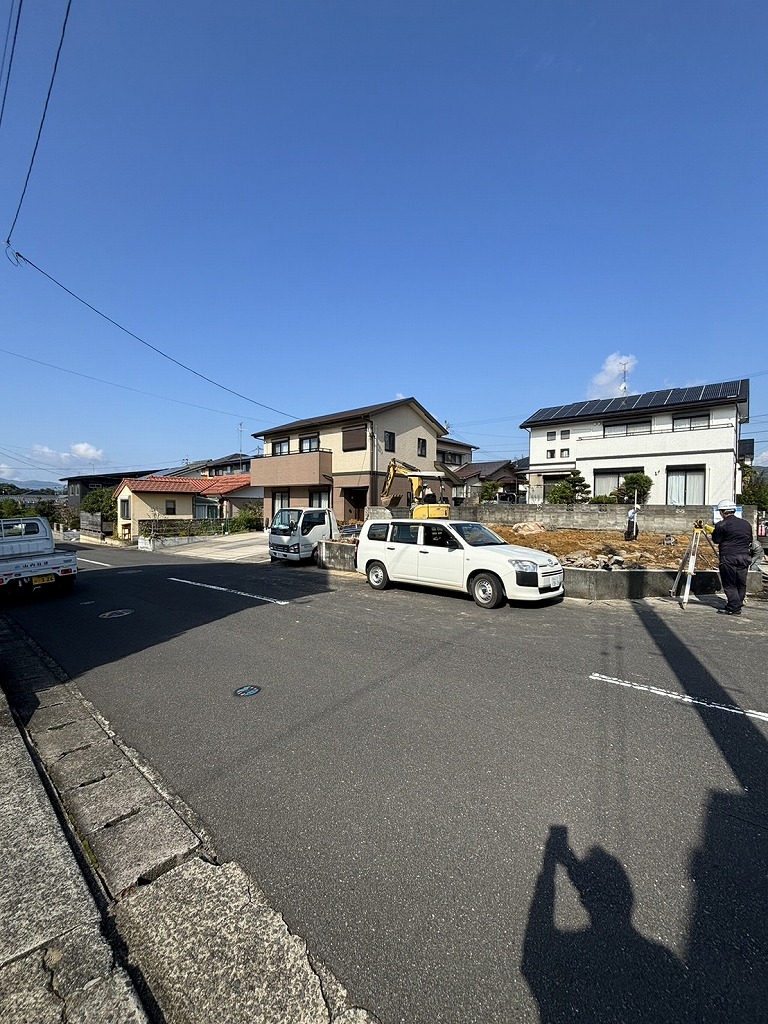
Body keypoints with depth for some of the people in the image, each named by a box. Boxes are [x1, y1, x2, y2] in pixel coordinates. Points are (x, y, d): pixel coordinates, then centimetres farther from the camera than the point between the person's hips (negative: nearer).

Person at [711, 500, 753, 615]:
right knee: (741, 584, 12)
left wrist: (714, 532, 12)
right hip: (745, 557, 7)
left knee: (729, 584, -1)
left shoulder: (722, 525, -10)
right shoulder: (746, 524, 12)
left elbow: (716, 540, -3)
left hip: (729, 558, -7)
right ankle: (738, 606, 18)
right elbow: (750, 541, 18)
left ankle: (733, 608, -2)